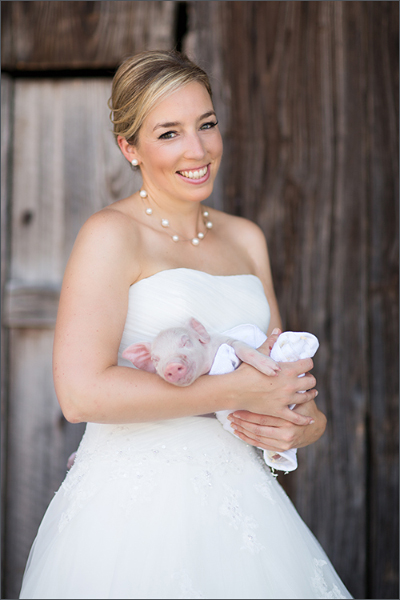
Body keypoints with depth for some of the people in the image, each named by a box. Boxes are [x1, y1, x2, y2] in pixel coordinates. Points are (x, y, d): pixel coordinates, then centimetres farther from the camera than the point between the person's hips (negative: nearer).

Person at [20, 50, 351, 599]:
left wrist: (306, 423, -7)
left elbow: (283, 369, 16)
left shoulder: (246, 239, 10)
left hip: (239, 501, 6)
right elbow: (81, 393, -21)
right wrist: (234, 392, -18)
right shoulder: (111, 235, -10)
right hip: (136, 510, -6)